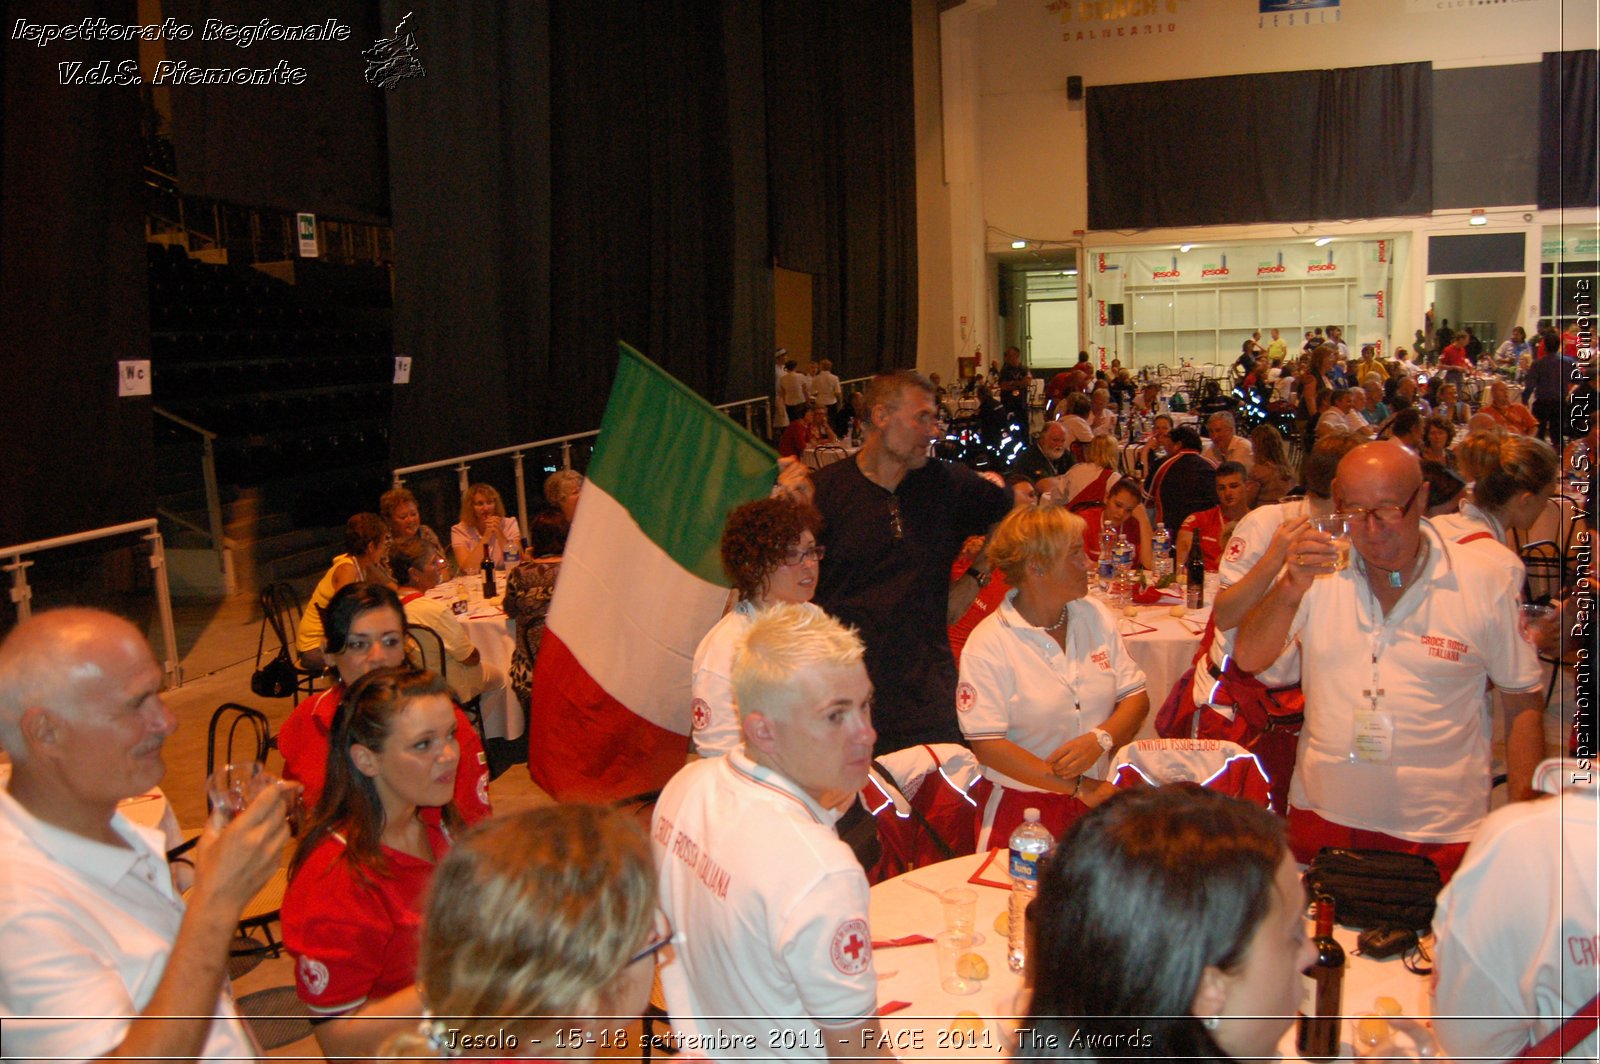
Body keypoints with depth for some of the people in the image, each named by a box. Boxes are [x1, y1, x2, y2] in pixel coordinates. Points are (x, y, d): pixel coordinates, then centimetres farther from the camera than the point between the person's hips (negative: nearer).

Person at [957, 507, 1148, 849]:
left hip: (1097, 799, 4)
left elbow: (1136, 696, 9)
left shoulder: (1096, 616, 9)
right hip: (1021, 810, -4)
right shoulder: (988, 644, -9)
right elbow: (987, 745, -14)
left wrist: (1100, 738, -12)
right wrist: (1079, 787, -13)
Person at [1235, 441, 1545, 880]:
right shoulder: (1318, 568, -1)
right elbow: (1248, 659, -9)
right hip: (1323, 816, 2)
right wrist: (1291, 589, -25)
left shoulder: (1485, 584, -4)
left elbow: (1523, 703, 4)